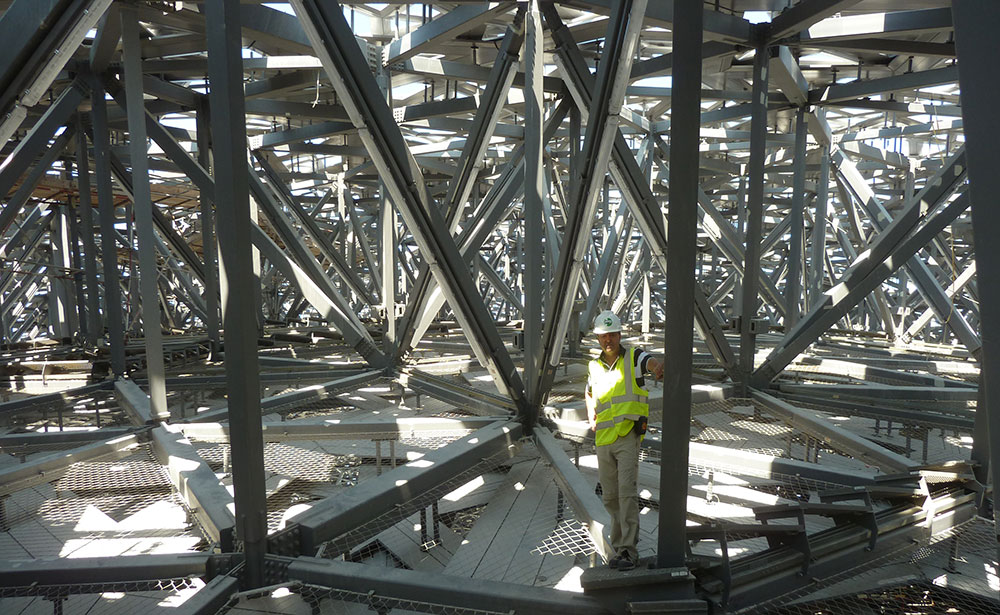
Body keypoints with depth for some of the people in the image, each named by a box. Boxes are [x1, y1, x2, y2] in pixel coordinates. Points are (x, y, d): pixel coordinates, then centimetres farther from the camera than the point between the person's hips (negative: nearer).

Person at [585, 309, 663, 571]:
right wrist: (591, 417, 13)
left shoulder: (634, 357, 0)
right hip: (603, 440, 5)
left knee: (627, 492, -13)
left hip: (628, 437, -4)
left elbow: (652, 362, -23)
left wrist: (659, 367, -48)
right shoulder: (594, 367, 12)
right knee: (610, 497, 9)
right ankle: (619, 544, 25)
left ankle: (629, 551, -7)